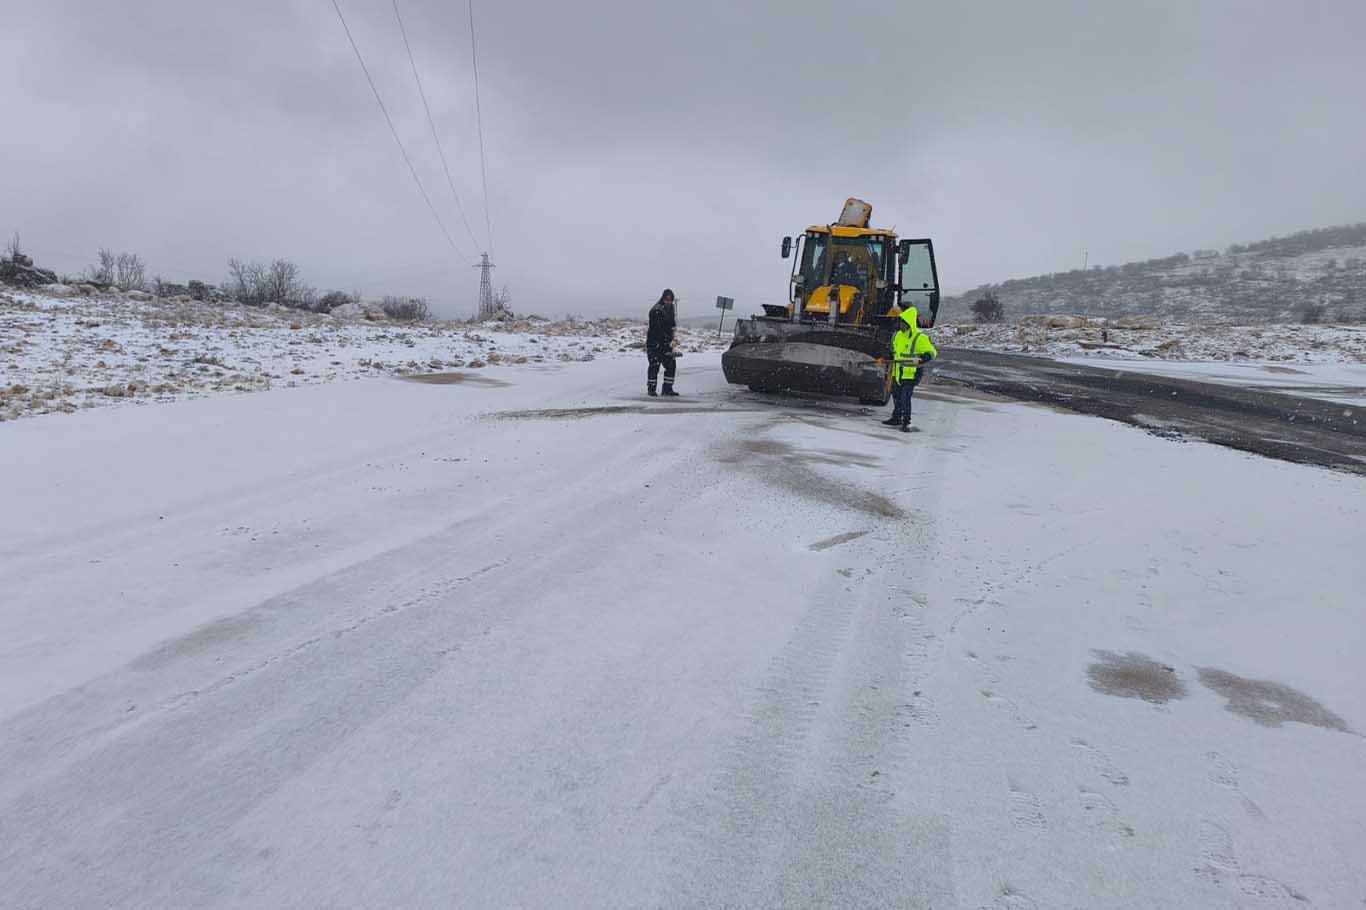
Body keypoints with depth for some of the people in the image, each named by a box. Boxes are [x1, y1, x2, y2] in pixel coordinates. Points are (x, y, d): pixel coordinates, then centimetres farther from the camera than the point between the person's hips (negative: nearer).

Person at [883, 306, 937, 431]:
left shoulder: (920, 338, -14)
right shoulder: (898, 335, 9)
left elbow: (932, 353, -16)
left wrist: (921, 360, -32)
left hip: (910, 375, -7)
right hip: (897, 373, 7)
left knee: (905, 399, -10)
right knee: (896, 397, 16)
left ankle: (906, 422, 1)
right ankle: (896, 418, 32)